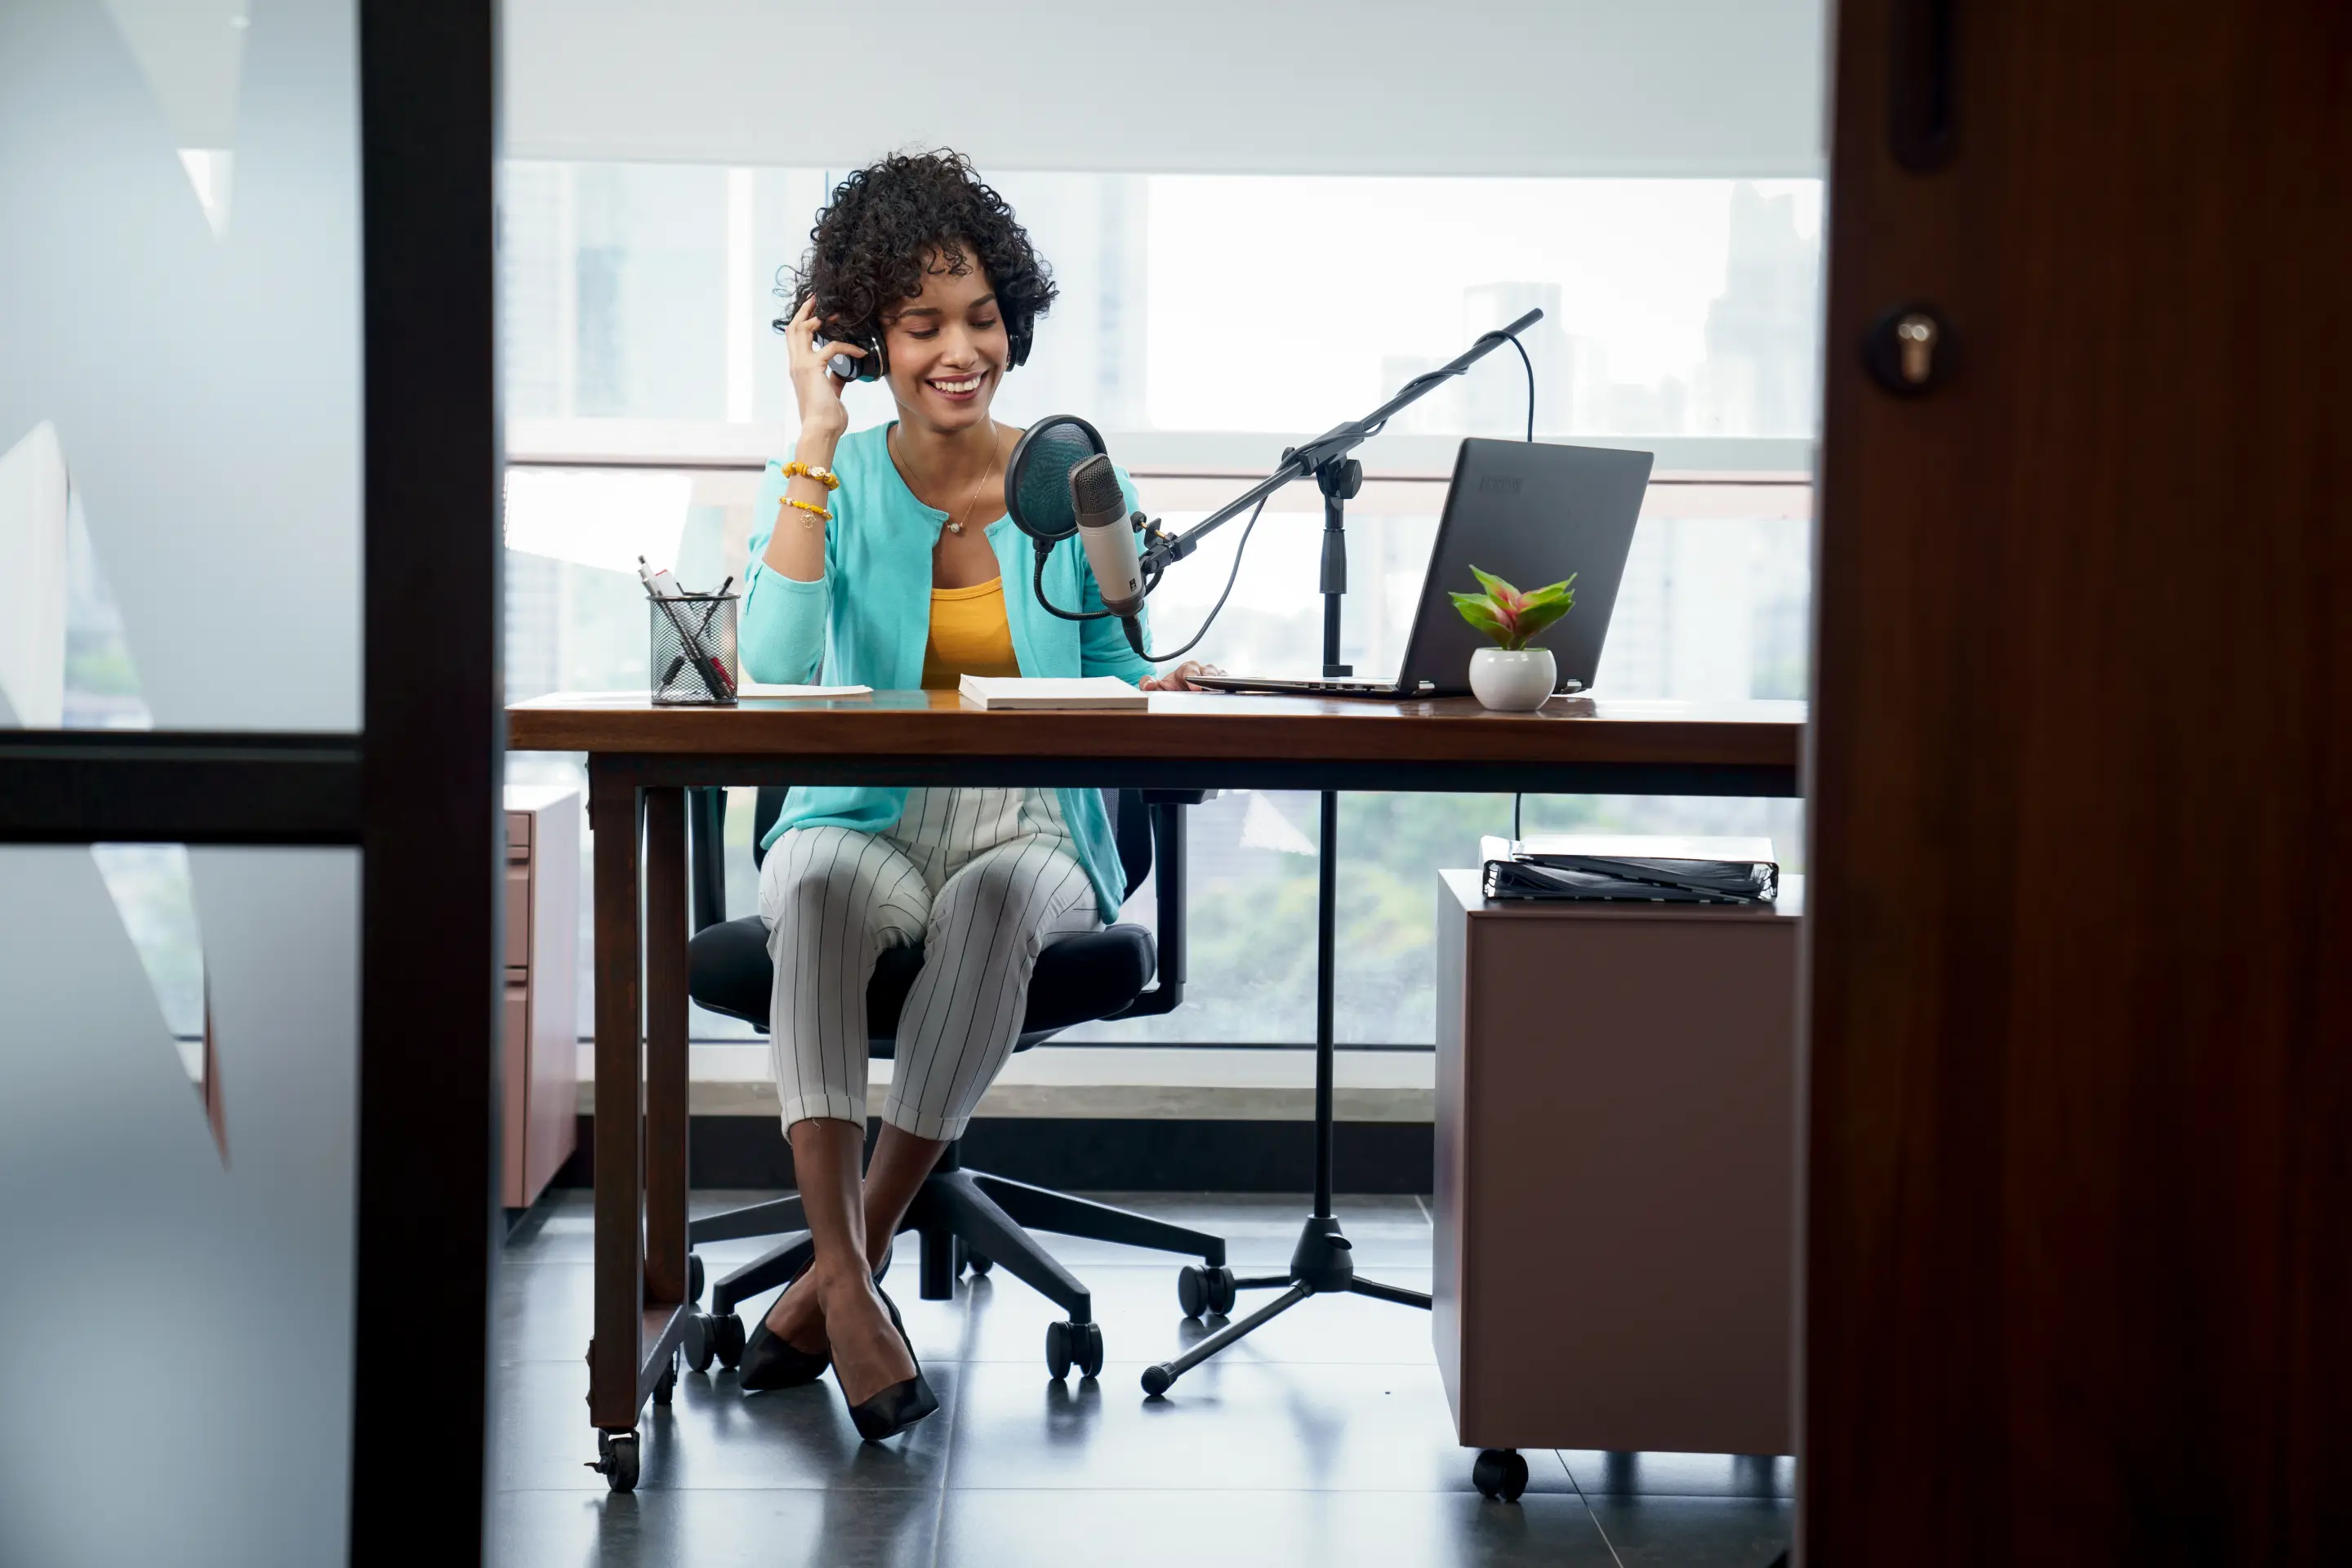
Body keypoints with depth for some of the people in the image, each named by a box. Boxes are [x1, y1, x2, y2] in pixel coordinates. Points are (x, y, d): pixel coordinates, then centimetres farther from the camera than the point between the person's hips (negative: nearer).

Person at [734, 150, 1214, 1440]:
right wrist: (818, 445, -13)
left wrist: (1169, 690, -14)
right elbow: (779, 663, -15)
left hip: (1037, 834, 0)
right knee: (819, 881, -36)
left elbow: (1118, 674, 11)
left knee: (999, 898, -36)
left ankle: (842, 1268, -25)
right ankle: (849, 1285, -37)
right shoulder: (823, 484, 4)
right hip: (867, 824, 0)